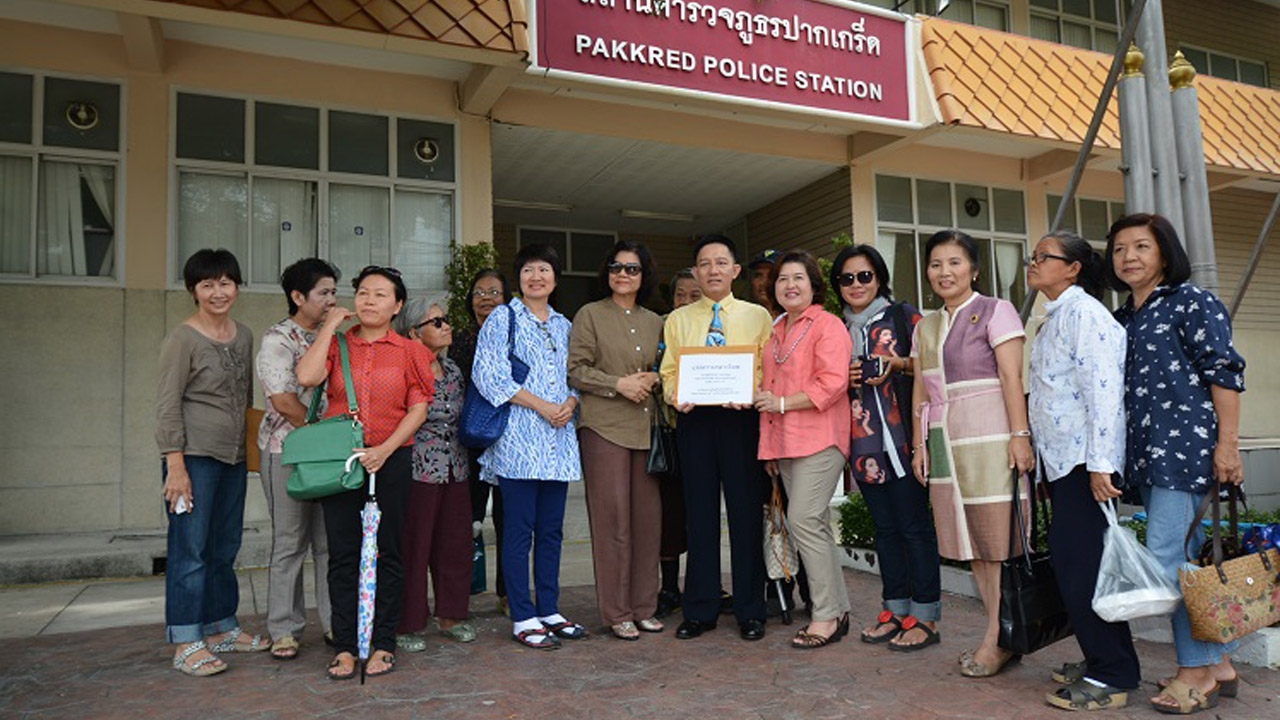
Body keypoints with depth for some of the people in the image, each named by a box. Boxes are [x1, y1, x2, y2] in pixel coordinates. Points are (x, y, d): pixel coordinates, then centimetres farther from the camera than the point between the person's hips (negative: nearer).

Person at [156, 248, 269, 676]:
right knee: (190, 549, -4)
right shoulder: (183, 339, -7)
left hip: (233, 457, 7)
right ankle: (186, 645, 4)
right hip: (194, 457, -7)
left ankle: (222, 628, 23)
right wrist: (175, 465, -16)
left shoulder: (243, 337, 12)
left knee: (225, 548, 12)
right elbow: (167, 406, -10)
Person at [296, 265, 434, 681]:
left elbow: (418, 409, -3)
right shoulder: (336, 346, 8)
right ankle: (344, 646, 14)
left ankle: (383, 643, 17)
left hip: (391, 461, -1)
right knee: (343, 554, 4)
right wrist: (331, 326, -4)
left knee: (387, 552, 6)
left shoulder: (408, 351, 4)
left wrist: (384, 450, -14)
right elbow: (307, 378, -12)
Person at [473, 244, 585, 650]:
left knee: (551, 529, 9)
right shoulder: (502, 319, 1)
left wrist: (570, 403, -4)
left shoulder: (563, 325, 19)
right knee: (520, 529, -3)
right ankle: (523, 619, 6)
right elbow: (488, 376, -8)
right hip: (518, 438, -5)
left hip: (558, 439, 6)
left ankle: (549, 611, 19)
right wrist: (542, 406, -13)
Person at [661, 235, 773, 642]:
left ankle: (750, 611, 13)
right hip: (694, 419, 2)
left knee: (746, 511, 1)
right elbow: (669, 372, 10)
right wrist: (676, 395, -11)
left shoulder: (757, 316, 9)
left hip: (741, 419, -1)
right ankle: (700, 610, 15)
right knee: (700, 513, 6)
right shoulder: (677, 320, 14)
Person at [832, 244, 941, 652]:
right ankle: (895, 610, 20)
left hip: (903, 436, -5)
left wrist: (898, 365, -18)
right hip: (864, 440, 5)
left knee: (914, 523, -3)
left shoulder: (903, 316, 2)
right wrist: (845, 379, 0)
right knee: (884, 526, 12)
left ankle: (925, 616, 5)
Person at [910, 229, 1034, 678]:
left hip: (988, 438, -6)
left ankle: (997, 639, 3)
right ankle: (1003, 635, 16)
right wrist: (919, 444, 9)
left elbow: (1012, 379, -8)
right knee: (971, 541, 7)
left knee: (998, 540, -4)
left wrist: (1020, 435, -15)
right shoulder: (925, 327, 17)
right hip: (945, 441, 6)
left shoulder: (995, 312, 0)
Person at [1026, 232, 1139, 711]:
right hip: (1061, 459, 9)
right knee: (1069, 560, 11)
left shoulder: (1082, 312, -10)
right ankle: (1101, 661, 21)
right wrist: (1040, 456, 17)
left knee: (1080, 564, -8)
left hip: (1084, 461, -9)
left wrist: (1099, 463, -22)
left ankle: (1112, 677, 3)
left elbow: (1103, 387, -18)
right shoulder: (1053, 320, 18)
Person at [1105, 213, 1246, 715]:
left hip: (1186, 446, -8)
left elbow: (1225, 371, -10)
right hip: (1148, 454, 8)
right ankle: (1219, 665, 21)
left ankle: (1199, 671, 2)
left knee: (1168, 555, -10)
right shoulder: (1124, 319, 17)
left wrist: (1228, 443, -16)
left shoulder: (1191, 303, -3)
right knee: (1190, 556, 11)